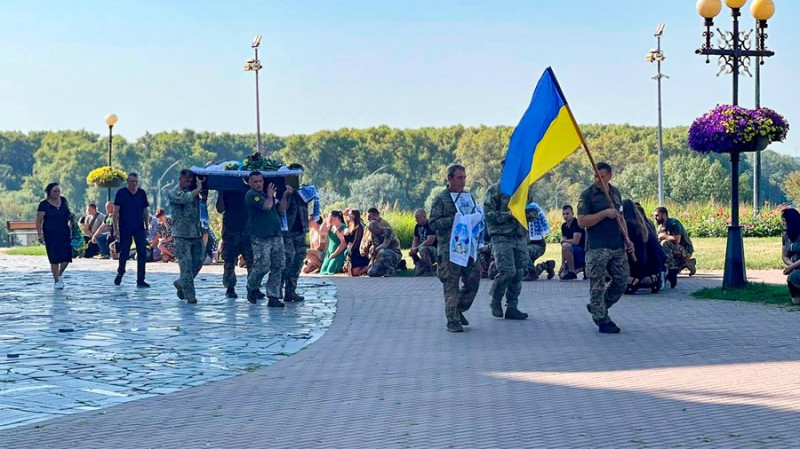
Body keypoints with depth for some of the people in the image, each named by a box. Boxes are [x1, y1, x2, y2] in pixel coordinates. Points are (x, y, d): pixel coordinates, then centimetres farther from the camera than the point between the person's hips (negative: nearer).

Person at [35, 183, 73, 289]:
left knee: (67, 257, -2)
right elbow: (39, 221, -7)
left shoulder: (63, 200, 6)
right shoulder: (44, 204, -7)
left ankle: (59, 275, 24)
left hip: (64, 233, 4)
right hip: (51, 235, -4)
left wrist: (71, 225, 9)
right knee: (55, 259, -3)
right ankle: (56, 281, 10)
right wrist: (40, 235, -14)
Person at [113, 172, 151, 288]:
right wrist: (116, 229, -8)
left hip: (139, 228, 2)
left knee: (142, 254, -4)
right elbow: (116, 212, -3)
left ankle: (140, 281, 0)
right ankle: (120, 273, 32)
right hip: (125, 229, -2)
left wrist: (147, 227, 8)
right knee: (124, 253, 4)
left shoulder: (142, 194, 7)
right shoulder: (121, 193, -2)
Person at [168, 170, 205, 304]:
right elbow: (185, 198, -20)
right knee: (186, 265, -7)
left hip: (196, 233, 6)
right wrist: (198, 189, -9)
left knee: (198, 262, 8)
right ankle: (190, 296, -5)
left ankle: (180, 283, 29)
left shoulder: (193, 192, 16)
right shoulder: (173, 193, -2)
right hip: (182, 235, -6)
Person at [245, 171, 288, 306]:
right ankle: (251, 288, 16)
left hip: (276, 235, 7)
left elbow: (281, 209, 18)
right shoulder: (251, 195, -4)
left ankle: (273, 297, 4)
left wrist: (285, 196, 7)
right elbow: (267, 206, -17)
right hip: (260, 237, -7)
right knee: (262, 267, -11)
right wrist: (270, 196, 2)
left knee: (278, 267, 1)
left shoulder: (266, 193, 21)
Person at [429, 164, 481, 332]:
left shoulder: (469, 196, 17)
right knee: (451, 284, -4)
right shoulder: (440, 198, -1)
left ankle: (459, 310, 24)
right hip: (449, 248, -6)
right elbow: (433, 223, -7)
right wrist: (454, 219, -17)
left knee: (473, 279, 4)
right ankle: (453, 320, 2)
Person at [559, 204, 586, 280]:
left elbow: (575, 242, -24)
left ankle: (572, 273, -23)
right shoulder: (564, 226, 7)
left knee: (565, 246, -35)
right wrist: (563, 264, 1)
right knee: (561, 274, 6)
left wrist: (564, 240, -5)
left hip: (582, 251, -9)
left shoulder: (577, 223, -15)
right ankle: (583, 268, 19)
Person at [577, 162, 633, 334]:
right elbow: (582, 221, -13)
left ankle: (597, 307, 26)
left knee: (622, 280, 9)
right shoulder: (587, 195, -6)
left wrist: (626, 239, 14)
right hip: (597, 247, -6)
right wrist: (604, 213, -19)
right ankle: (602, 320, 8)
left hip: (617, 247, 7)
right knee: (598, 285, -2)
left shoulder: (615, 193, 14)